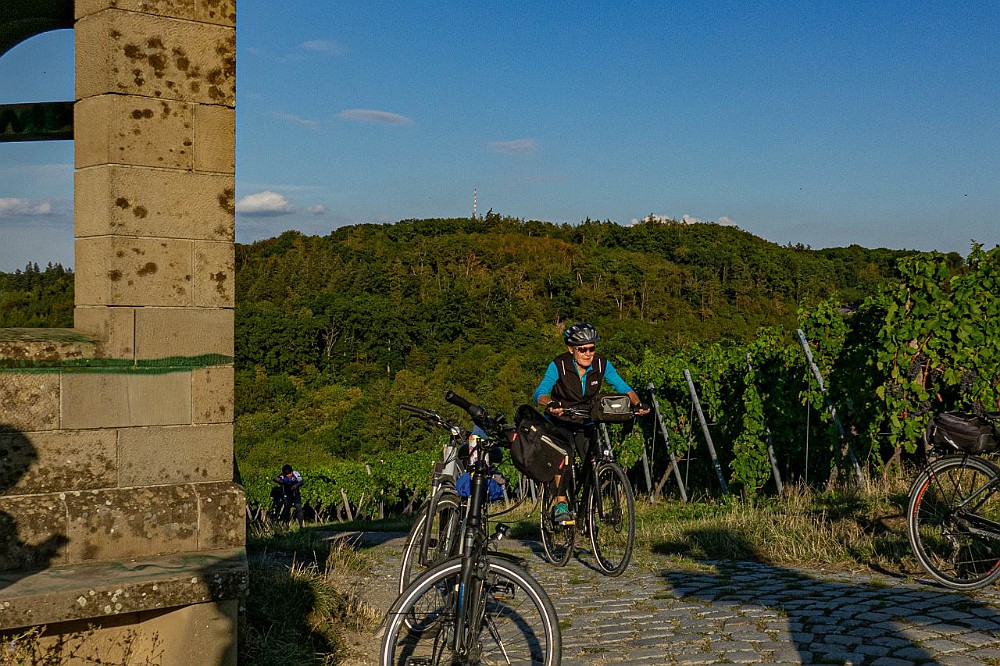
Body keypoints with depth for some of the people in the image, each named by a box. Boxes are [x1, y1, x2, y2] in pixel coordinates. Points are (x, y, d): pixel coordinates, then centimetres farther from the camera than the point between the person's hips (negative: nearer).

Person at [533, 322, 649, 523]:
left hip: (586, 423, 3)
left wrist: (637, 403, -34)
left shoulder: (601, 364, -12)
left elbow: (624, 388, -14)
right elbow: (540, 393, -30)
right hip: (560, 423, -3)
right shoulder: (559, 365, -20)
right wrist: (550, 403, -53)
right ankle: (560, 504, -24)